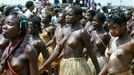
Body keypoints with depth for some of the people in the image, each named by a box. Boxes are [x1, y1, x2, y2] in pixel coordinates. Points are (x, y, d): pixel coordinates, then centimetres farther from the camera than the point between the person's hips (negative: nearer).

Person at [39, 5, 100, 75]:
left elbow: (91, 53, -9)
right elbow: (57, 50, 9)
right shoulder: (65, 31, 8)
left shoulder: (82, 32, -11)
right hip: (64, 66, 7)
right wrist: (44, 66, 7)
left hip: (77, 66, -7)